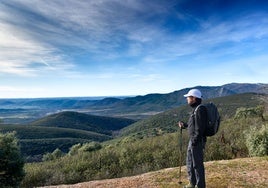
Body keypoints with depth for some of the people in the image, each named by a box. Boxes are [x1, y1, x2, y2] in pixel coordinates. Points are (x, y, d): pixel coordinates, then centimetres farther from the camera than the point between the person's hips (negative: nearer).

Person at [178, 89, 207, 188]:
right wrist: (184, 125, 15)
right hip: (192, 140, 10)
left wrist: (194, 141, -21)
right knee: (189, 162, 20)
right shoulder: (195, 109, 12)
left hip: (197, 141, -10)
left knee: (197, 164, 2)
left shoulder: (200, 109, -18)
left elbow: (200, 127, -22)